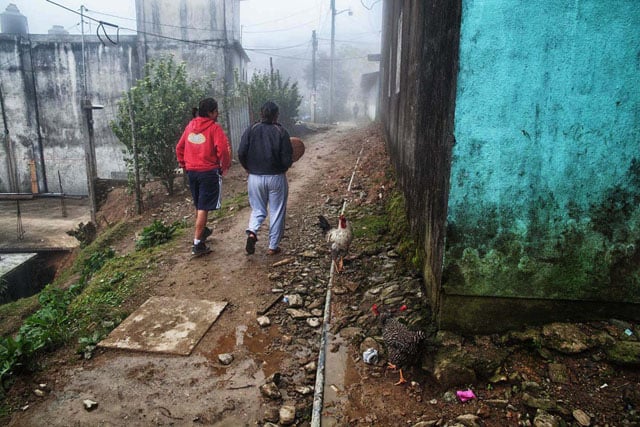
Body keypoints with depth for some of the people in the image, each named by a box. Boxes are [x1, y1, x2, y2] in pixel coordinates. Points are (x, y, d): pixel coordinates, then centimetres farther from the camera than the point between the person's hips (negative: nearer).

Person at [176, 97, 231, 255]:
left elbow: (179, 148, 14)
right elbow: (223, 149, -21)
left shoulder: (190, 125, 9)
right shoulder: (214, 127, -11)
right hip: (209, 172, -7)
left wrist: (184, 165, 21)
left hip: (192, 171, 7)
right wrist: (225, 166, -5)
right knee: (204, 208, -3)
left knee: (199, 205, 23)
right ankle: (197, 244, -2)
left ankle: (202, 230, 43)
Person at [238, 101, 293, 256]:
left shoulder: (251, 130, -1)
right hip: (276, 177, -2)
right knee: (277, 212, 10)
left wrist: (249, 168, 10)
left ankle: (252, 231, -10)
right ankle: (273, 246, 14)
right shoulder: (281, 132, -7)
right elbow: (287, 159, -11)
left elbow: (241, 153, -7)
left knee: (257, 209, 17)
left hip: (255, 177, 2)